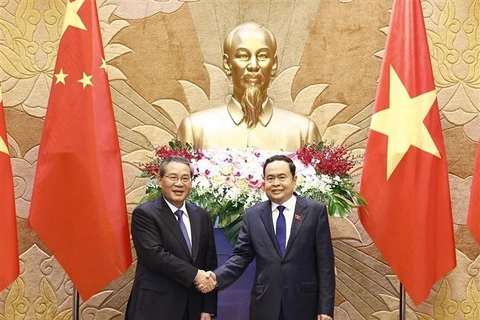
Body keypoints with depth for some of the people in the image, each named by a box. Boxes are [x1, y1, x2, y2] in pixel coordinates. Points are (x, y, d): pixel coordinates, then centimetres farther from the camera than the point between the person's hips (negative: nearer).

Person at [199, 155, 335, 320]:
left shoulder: (315, 210, -2)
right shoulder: (252, 215, 5)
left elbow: (325, 262, -3)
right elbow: (241, 256, 3)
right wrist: (216, 277, -16)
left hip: (303, 304, -2)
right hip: (264, 305, 2)